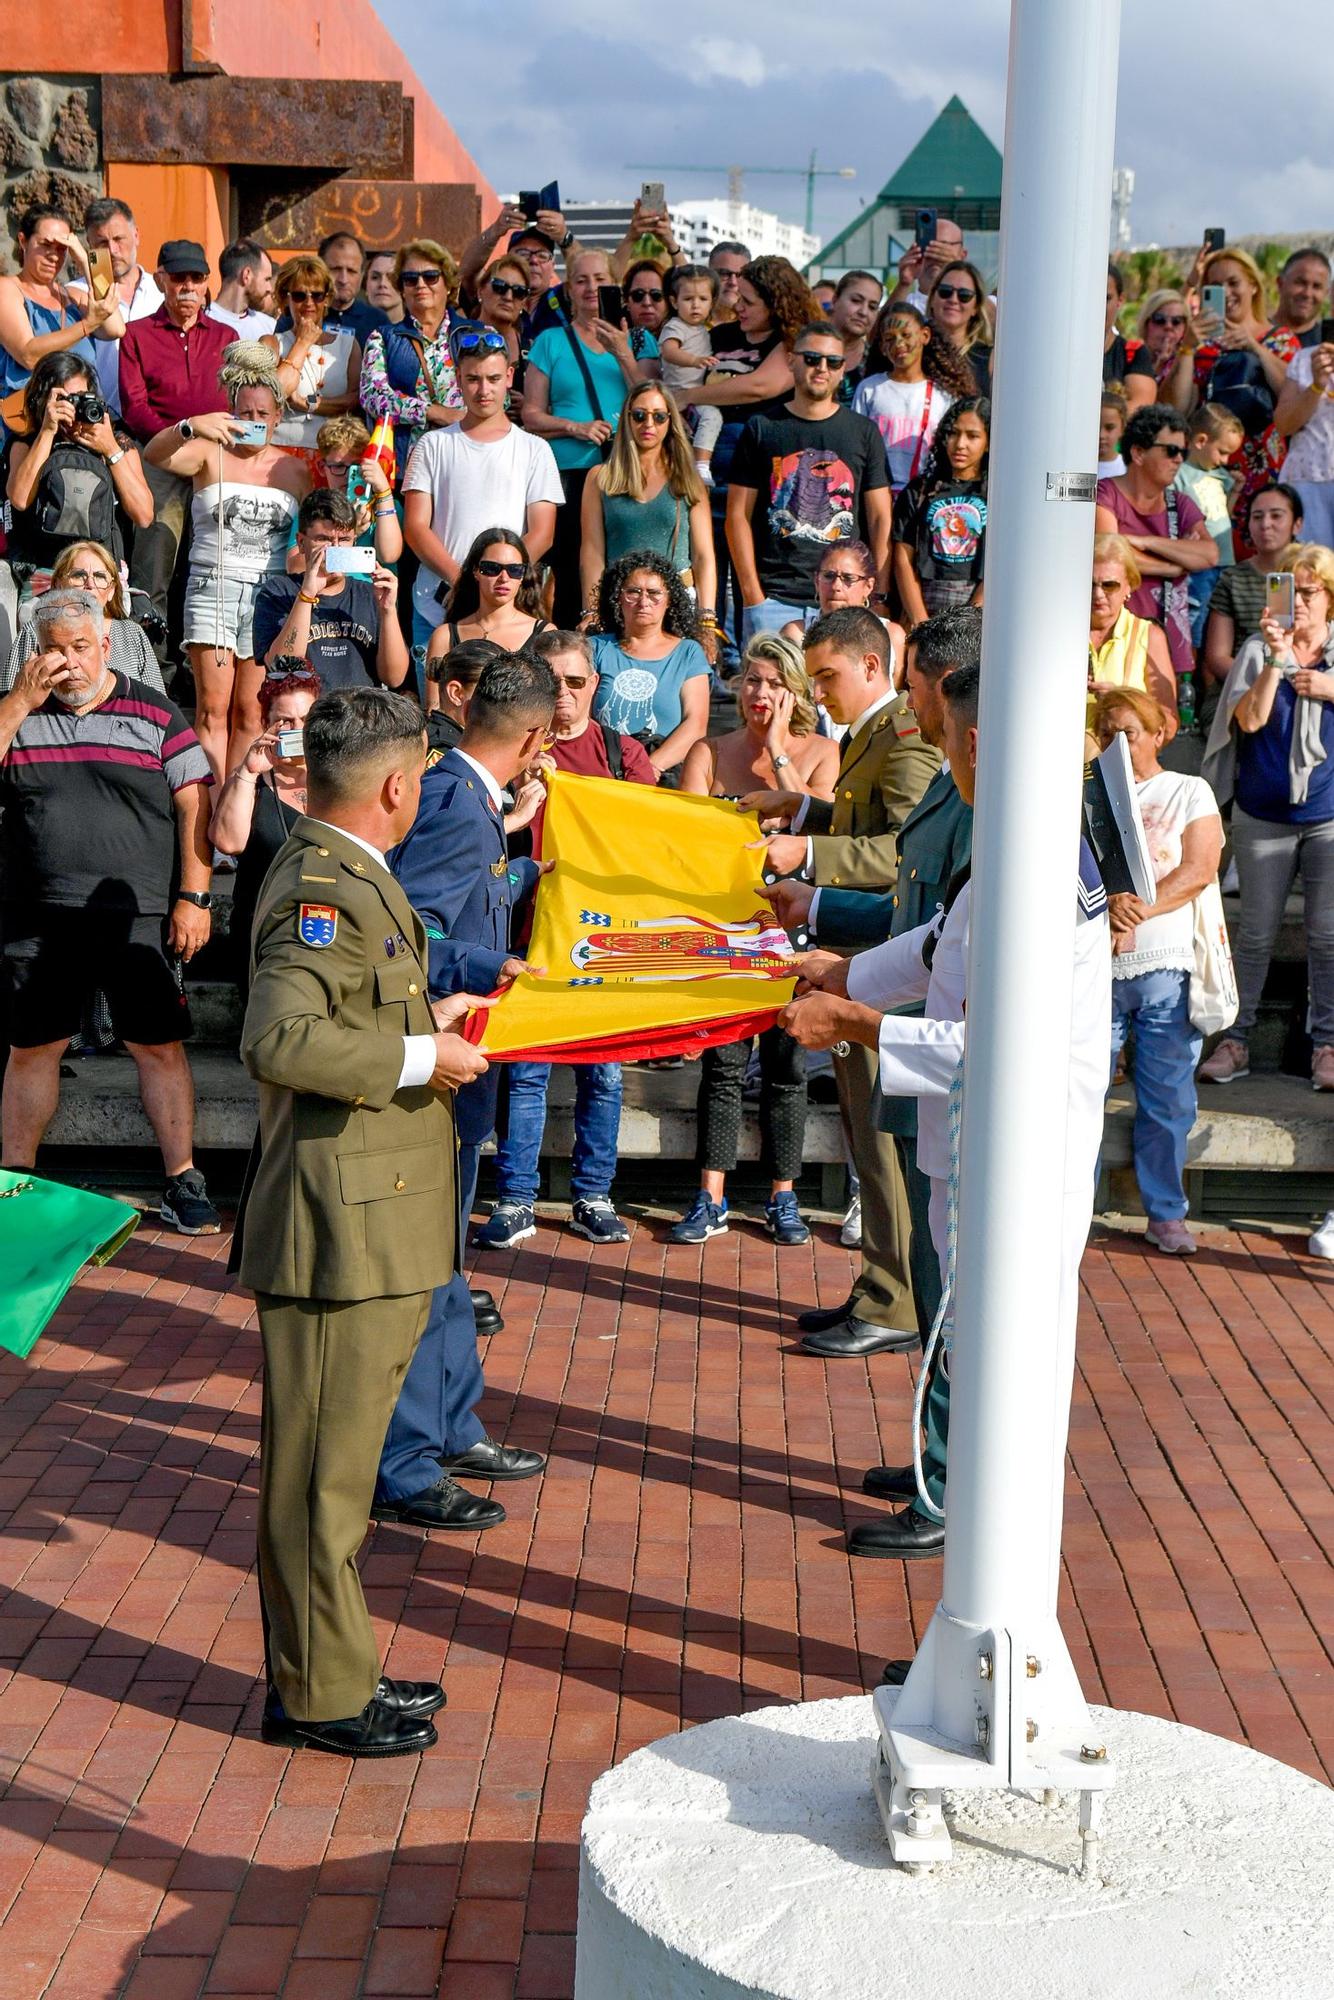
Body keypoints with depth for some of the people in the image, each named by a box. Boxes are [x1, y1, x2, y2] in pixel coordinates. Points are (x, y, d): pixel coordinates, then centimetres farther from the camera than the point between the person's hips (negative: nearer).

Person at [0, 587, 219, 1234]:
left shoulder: (155, 715, 3)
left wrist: (192, 898, -7)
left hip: (138, 919, -2)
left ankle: (183, 1182, 9)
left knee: (159, 1047, 0)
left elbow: (194, 808, 0)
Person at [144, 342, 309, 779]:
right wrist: (190, 427, -31)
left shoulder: (294, 470, 13)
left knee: (250, 711, 1)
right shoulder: (209, 454, 4)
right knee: (213, 706, -6)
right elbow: (155, 456, -14)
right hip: (212, 587, -2)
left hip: (269, 594, 2)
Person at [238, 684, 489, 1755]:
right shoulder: (327, 888, -18)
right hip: (343, 1233, -10)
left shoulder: (336, 874, 15)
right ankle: (321, 1695, 15)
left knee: (336, 1463, 18)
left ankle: (331, 1670, 30)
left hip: (372, 1229, 10)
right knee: (322, 1470, 2)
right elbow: (279, 1040, -31)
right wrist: (419, 1056, -22)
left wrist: (428, 1018, 21)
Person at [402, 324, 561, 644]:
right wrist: (460, 579, -12)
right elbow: (415, 527, 3)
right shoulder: (433, 446, 12)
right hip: (436, 607, 1)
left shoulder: (535, 450, 11)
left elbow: (542, 533, 2)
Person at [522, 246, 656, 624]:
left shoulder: (638, 340, 14)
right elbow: (532, 416, 6)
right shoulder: (551, 341, 11)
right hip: (569, 474, -1)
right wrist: (576, 427, -11)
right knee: (571, 579, -4)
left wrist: (622, 354, -8)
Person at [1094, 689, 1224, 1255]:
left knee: (1168, 1100, 3)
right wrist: (1108, 904, -20)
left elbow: (1199, 870, -3)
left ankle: (1165, 1213, 15)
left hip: (1165, 969, -1)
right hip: (1095, 967, 1)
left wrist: (1140, 908, -16)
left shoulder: (1190, 792, 8)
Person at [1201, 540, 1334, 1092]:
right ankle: (1235, 1040, 13)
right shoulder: (1259, 651, 2)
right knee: (1255, 933, 6)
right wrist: (1278, 658, -20)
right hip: (1264, 816, 0)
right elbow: (1249, 720, -12)